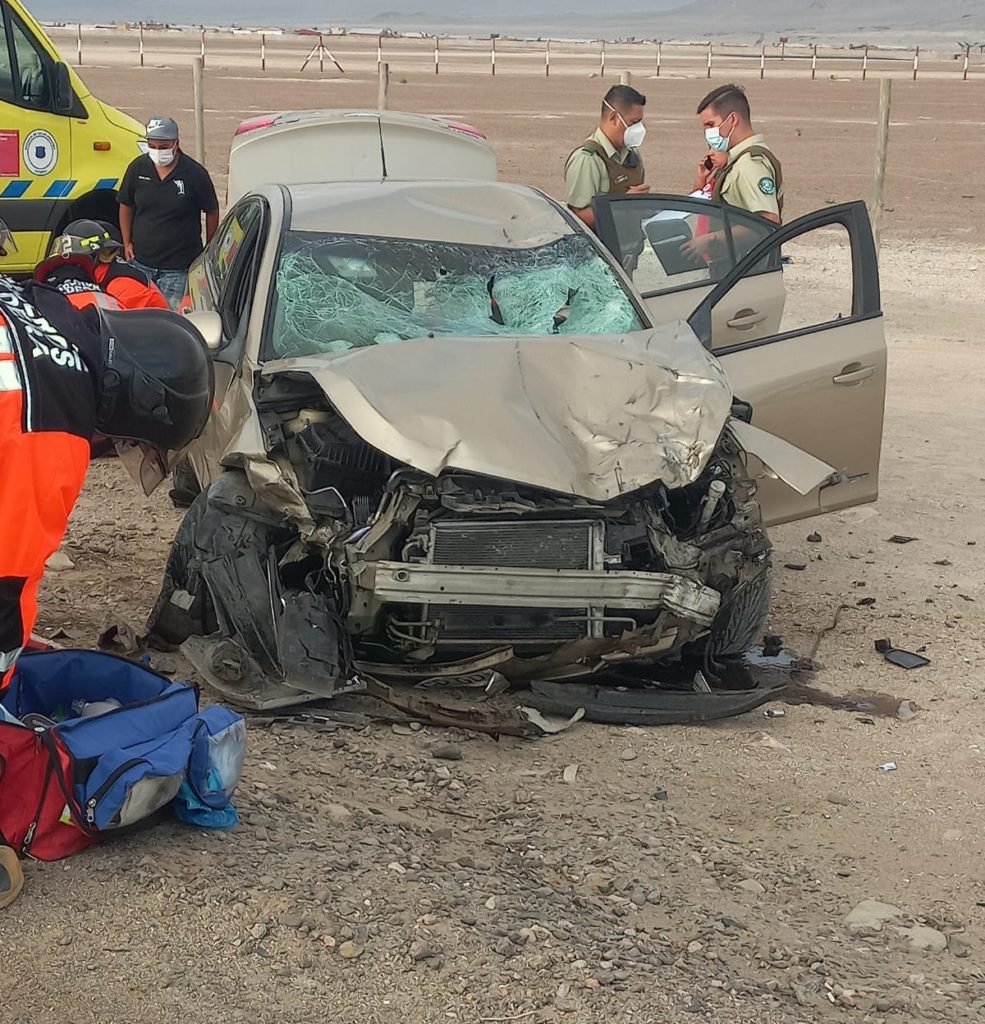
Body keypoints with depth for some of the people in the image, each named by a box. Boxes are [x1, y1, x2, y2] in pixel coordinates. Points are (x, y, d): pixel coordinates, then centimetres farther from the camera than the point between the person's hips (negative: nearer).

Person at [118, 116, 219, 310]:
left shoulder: (195, 173, -9)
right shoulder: (138, 167, 0)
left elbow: (212, 212, 2)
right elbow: (126, 205, 13)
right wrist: (127, 243, 8)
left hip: (178, 267, -3)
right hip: (140, 262, 4)